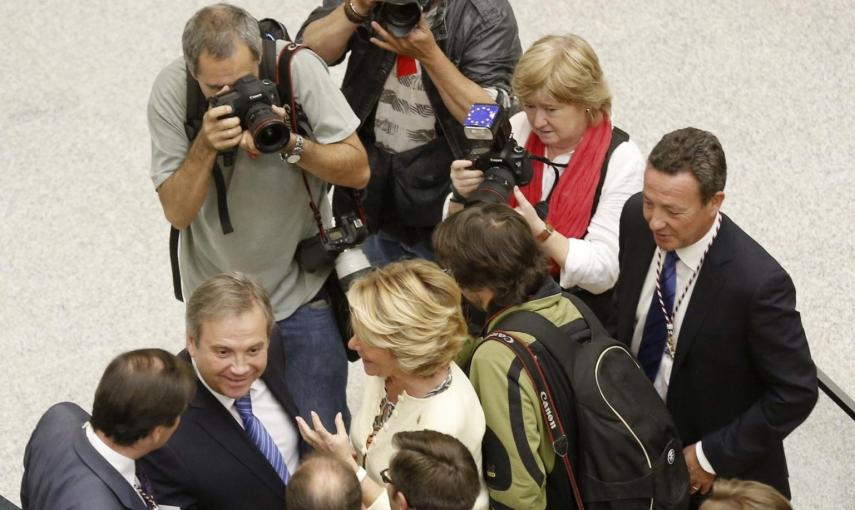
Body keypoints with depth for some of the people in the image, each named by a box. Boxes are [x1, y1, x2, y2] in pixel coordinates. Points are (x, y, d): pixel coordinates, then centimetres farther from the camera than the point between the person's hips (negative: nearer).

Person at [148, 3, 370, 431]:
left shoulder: (296, 67, -20)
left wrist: (292, 145, -31)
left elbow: (358, 170, -15)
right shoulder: (170, 91, -17)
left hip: (301, 287, -1)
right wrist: (205, 146, -31)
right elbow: (177, 212, -15)